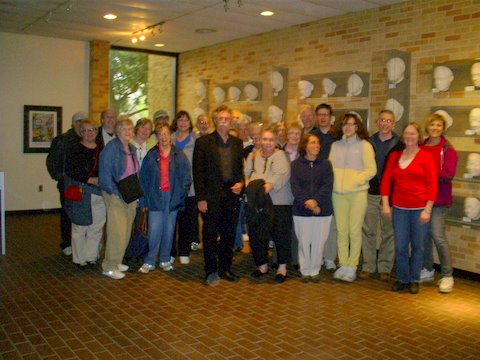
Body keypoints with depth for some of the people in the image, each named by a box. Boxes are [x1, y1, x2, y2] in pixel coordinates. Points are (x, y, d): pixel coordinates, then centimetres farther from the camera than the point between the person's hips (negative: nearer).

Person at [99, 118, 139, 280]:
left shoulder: (132, 148, 13)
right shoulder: (111, 147, -11)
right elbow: (105, 172, -15)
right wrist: (116, 192, -18)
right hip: (115, 195, -8)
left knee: (126, 231, 12)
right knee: (117, 231, -8)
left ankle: (116, 262, 25)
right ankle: (109, 267, 3)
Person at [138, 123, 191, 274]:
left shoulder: (179, 155, 3)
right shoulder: (151, 156, 3)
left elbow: (186, 176, 5)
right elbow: (143, 178, 3)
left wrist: (181, 194, -4)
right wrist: (144, 200, -2)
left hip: (172, 197, 1)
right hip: (155, 196, -1)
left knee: (169, 230, 8)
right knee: (154, 231, -4)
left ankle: (165, 260, 20)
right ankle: (149, 261, 6)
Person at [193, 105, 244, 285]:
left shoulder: (237, 143, 11)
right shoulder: (203, 142, -2)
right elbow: (198, 172, -5)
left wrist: (241, 183, -2)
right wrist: (200, 198, -11)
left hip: (232, 195, 4)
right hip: (211, 196, -4)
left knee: (229, 234, 10)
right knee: (210, 235, 3)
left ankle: (225, 269, 24)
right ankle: (211, 271, 14)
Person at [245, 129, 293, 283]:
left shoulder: (280, 155, -1)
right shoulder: (253, 156, 17)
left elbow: (282, 175, -17)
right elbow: (246, 173, 9)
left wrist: (268, 186, -29)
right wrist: (248, 182, -12)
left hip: (278, 202, -5)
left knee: (280, 234, 0)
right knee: (257, 234, 9)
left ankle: (282, 267, 16)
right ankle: (262, 265, 26)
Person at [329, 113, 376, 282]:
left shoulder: (364, 145, 0)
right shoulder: (335, 145, 11)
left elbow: (371, 169, -4)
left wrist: (356, 180, -15)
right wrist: (333, 181, -3)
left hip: (358, 193, -3)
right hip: (338, 194, 3)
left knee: (355, 231, 0)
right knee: (341, 231, 6)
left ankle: (352, 267, 11)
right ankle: (343, 264, 16)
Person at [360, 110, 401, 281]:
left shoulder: (399, 145, -1)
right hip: (370, 194, 2)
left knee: (388, 233, 5)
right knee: (368, 231, 5)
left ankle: (385, 268, 17)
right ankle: (368, 266, 16)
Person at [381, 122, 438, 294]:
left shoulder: (426, 157, -3)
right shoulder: (395, 155, 8)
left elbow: (432, 185, -5)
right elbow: (386, 180, 8)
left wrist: (427, 210, -10)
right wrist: (385, 204, 2)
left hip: (419, 209, -2)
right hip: (399, 208, 3)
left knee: (417, 246, 7)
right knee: (400, 246, 5)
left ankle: (414, 280, 22)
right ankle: (402, 279, 20)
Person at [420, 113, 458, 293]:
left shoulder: (447, 149, -5)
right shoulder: (421, 148, 8)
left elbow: (448, 173, -15)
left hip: (439, 198, -5)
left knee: (438, 235, -7)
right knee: (424, 235, 11)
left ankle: (447, 276, 7)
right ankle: (428, 271, 27)